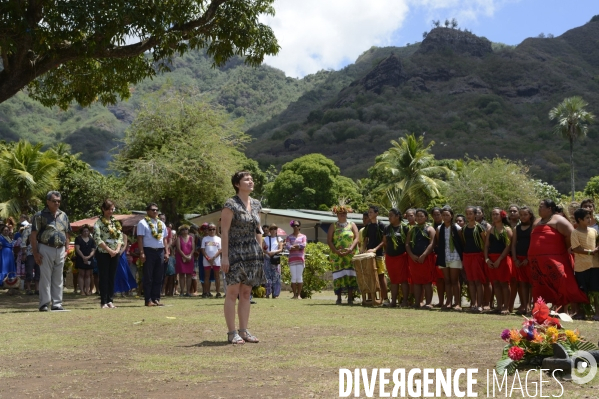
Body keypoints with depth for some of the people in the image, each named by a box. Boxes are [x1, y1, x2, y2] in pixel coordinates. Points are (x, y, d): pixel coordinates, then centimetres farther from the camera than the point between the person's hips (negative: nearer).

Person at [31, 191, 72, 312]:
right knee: (45, 277, -2)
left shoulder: (63, 215, 14)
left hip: (60, 250, 5)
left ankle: (57, 304, 13)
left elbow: (67, 234, 18)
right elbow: (33, 235, -5)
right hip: (46, 249, -5)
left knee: (58, 279, 8)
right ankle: (44, 304, 2)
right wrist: (35, 252, -11)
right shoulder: (40, 215, -2)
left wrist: (66, 249, 9)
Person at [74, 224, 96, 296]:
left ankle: (87, 290, 6)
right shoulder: (78, 239, 2)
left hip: (89, 259, 3)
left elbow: (93, 250, 5)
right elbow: (77, 249, -6)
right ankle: (82, 290, -3)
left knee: (88, 275, 5)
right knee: (81, 274, -2)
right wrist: (83, 257, -15)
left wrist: (89, 256, -13)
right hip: (80, 259, -3)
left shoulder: (91, 240, 9)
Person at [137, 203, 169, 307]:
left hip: (160, 251, 6)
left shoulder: (161, 224, 17)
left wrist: (166, 252, 10)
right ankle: (148, 300, -1)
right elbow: (140, 238, -6)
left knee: (159, 278, 5)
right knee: (148, 277, -3)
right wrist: (141, 253, -14)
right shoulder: (143, 223, 0)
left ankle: (156, 299, 11)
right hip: (149, 251, -6)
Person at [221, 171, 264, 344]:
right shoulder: (231, 204, -10)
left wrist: (260, 252, 12)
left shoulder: (256, 204, 11)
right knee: (232, 292, -3)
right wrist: (224, 256, -17)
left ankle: (244, 331, 15)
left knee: (246, 293, 9)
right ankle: (232, 332, 3)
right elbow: (224, 231, -13)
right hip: (235, 252, -7)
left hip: (253, 252, 7)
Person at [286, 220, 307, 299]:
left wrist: (293, 246, -6)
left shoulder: (303, 236, 11)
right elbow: (287, 246, -4)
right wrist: (298, 247, -10)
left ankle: (299, 294, 1)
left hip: (300, 258, 0)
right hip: (292, 259, 1)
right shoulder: (289, 237, 11)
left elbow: (304, 245, -4)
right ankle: (294, 295, 3)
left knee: (299, 277, -3)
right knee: (293, 277, -2)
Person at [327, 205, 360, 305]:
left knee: (350, 275, -5)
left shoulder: (352, 225, 12)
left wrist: (351, 249, -14)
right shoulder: (333, 226, 10)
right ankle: (339, 298, 2)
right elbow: (329, 240, 2)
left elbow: (357, 238, 2)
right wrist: (336, 251, -13)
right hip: (337, 256, 0)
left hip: (351, 255, 0)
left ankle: (350, 298, -2)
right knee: (338, 275, -3)